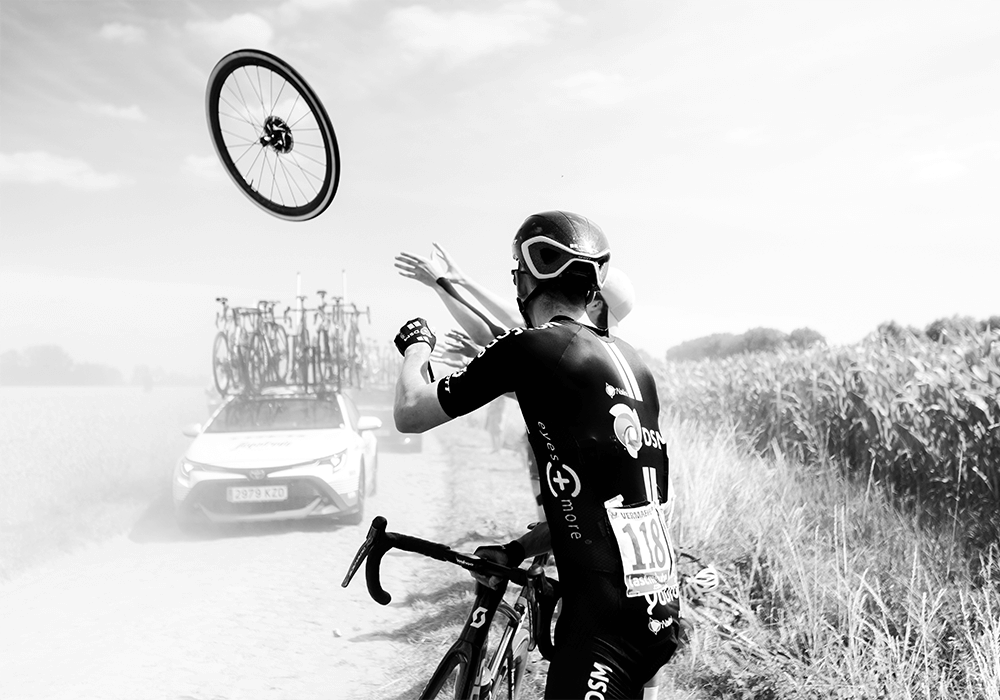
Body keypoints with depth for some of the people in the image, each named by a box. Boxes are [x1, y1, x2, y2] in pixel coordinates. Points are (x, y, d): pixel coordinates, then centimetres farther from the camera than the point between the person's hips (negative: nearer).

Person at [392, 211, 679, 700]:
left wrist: (416, 344, 17)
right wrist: (517, 550, 22)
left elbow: (409, 414, -1)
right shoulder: (630, 361, 12)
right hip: (660, 607, 8)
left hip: (606, 614, -8)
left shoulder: (529, 348, -10)